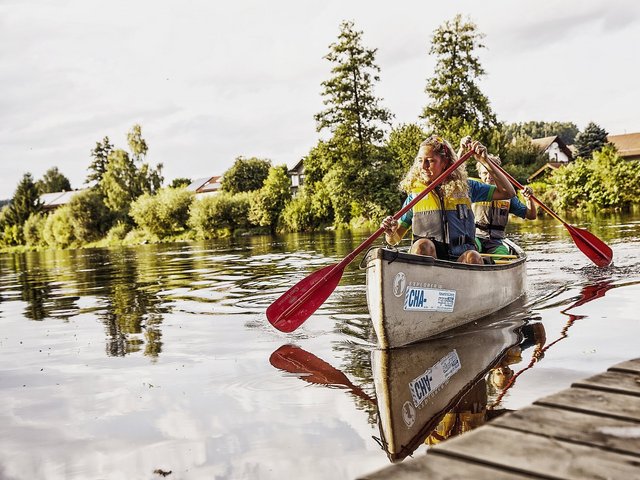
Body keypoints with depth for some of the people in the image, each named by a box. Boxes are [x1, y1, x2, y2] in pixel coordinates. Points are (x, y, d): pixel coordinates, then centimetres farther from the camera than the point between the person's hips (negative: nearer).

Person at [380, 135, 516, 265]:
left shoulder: (465, 187, 15)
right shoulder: (415, 193, 13)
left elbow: (508, 193, 13)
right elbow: (394, 240, 13)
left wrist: (484, 161, 7)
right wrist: (390, 232, -13)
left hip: (460, 257, 0)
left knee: (473, 257, -32)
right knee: (423, 245, -33)